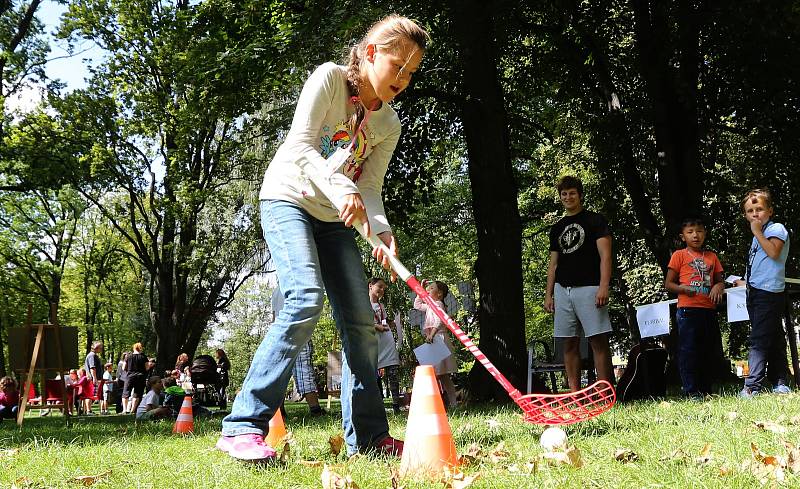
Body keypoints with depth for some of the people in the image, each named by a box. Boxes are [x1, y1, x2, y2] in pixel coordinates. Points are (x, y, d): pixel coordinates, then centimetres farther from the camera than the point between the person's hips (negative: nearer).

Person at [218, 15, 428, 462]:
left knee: (361, 317, -2)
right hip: (288, 199, -7)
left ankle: (368, 434, 6)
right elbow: (300, 146, -22)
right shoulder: (330, 78, -13)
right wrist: (342, 187, -38)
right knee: (306, 299, -27)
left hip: (334, 218, 7)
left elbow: (370, 189, -3)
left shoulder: (389, 124, 3)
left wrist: (381, 229, -23)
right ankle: (244, 427, -26)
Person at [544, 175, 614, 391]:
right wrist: (548, 294, 11)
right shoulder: (557, 228, 20)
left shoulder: (594, 220, 4)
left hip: (588, 288, -6)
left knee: (598, 341, -9)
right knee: (569, 344, 4)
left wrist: (604, 286, -16)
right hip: (562, 290, 6)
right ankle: (574, 394, 6)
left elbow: (605, 255, -4)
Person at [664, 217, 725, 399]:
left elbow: (720, 280, 21)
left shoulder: (712, 256, 16)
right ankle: (691, 391, -4)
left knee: (710, 351, 8)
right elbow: (668, 284, 2)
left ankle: (706, 390, 18)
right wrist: (682, 288, -17)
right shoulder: (680, 255, 4)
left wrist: (719, 286, -2)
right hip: (688, 310, -5)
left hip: (709, 310, 5)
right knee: (688, 351, -7)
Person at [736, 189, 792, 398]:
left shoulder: (776, 229, -4)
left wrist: (757, 232, -15)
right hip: (755, 293, 9)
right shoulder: (758, 235, 21)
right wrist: (747, 282, 17)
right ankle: (780, 384, 15)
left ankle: (753, 386, -21)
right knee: (774, 340, 11)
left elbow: (773, 252, -23)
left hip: (769, 293, -9)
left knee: (759, 340, -16)